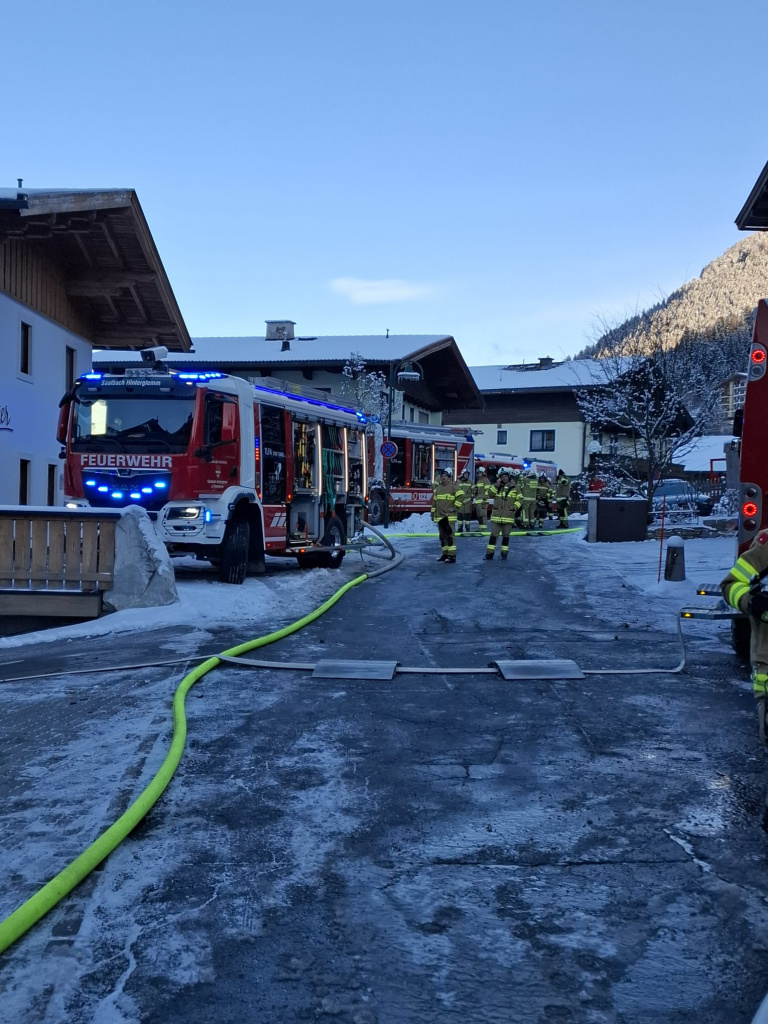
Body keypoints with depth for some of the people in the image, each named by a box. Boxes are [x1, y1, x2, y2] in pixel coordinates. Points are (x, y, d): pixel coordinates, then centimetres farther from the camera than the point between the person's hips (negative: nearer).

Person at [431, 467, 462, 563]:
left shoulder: (454, 486, -5)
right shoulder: (438, 488, 16)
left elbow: (461, 496, -14)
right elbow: (434, 502, 19)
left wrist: (455, 507, -14)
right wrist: (433, 514, 17)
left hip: (449, 516, -7)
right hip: (439, 516, 7)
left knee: (449, 535, -10)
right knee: (442, 536, 11)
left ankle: (452, 555, -10)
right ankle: (445, 554, 18)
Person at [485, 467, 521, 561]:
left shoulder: (514, 487, 2)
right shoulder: (497, 486, 7)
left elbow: (520, 499, 5)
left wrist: (515, 506, -11)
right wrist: (497, 486, -14)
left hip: (508, 515, -1)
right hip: (497, 515, 1)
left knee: (506, 535, 9)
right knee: (494, 534, 1)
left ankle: (504, 552, 18)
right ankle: (490, 552, 3)